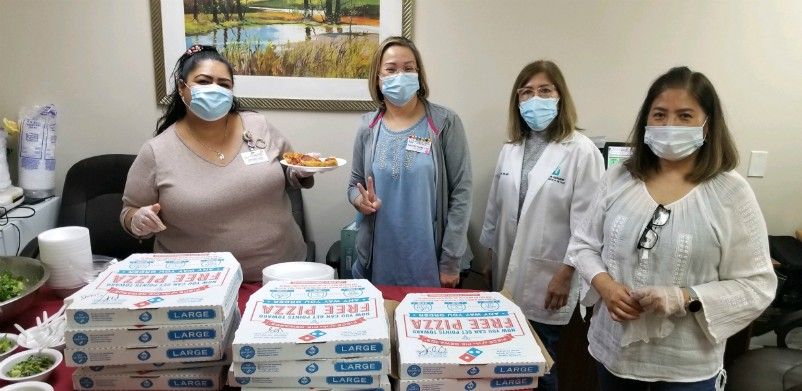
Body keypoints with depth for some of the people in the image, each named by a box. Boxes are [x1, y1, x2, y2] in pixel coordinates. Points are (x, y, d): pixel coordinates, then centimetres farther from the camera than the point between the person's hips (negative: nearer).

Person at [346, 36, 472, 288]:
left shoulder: (445, 123, -7)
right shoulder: (368, 127, 2)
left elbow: (460, 192, -7)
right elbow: (354, 184, 13)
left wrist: (451, 262, -9)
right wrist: (361, 200, -11)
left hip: (429, 259, -2)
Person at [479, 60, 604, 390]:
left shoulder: (582, 152, -13)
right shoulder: (510, 149, 7)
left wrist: (565, 274, -14)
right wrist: (490, 256, 14)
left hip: (547, 280, -5)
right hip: (508, 277, 5)